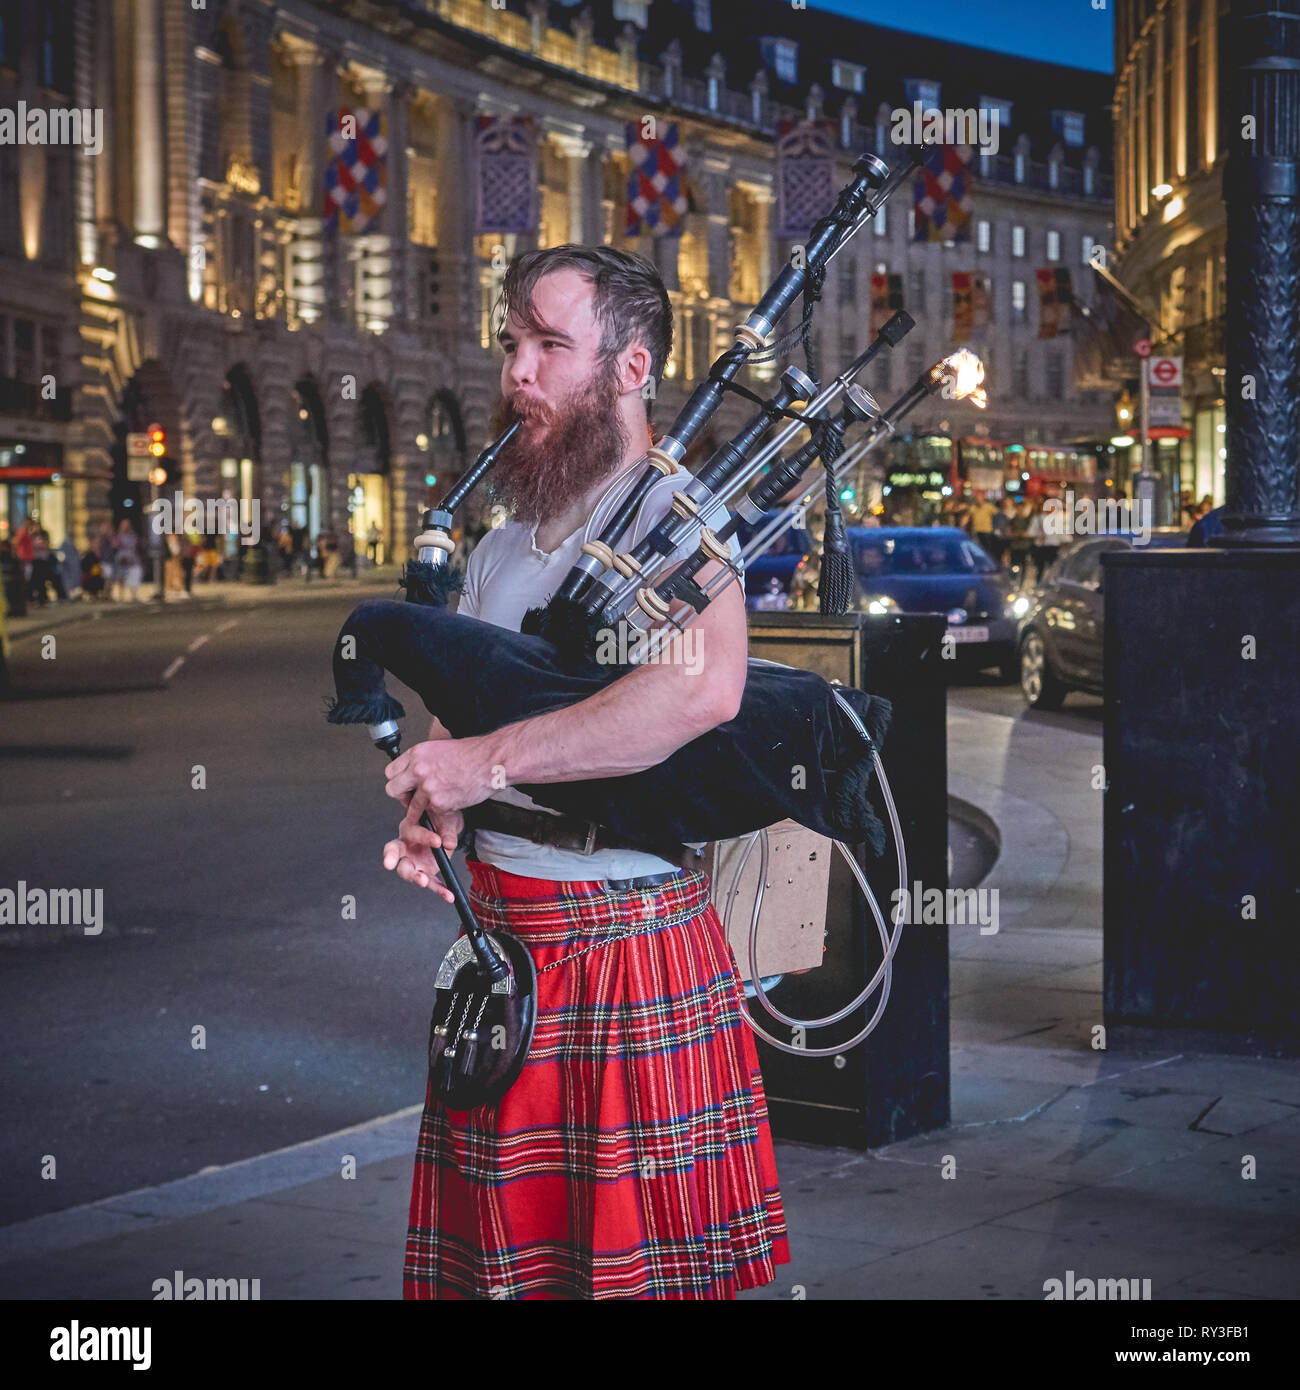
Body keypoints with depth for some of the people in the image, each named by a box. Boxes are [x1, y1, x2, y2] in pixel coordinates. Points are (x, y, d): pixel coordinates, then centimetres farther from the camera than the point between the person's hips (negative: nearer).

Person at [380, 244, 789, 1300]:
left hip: (627, 940, -7)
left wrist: (490, 762, -27)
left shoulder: (673, 515, -11)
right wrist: (430, 815, -3)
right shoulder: (505, 541, 14)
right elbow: (457, 715, 21)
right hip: (498, 934, 7)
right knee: (509, 1246, 13)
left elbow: (707, 688, -30)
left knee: (647, 1264, 1)